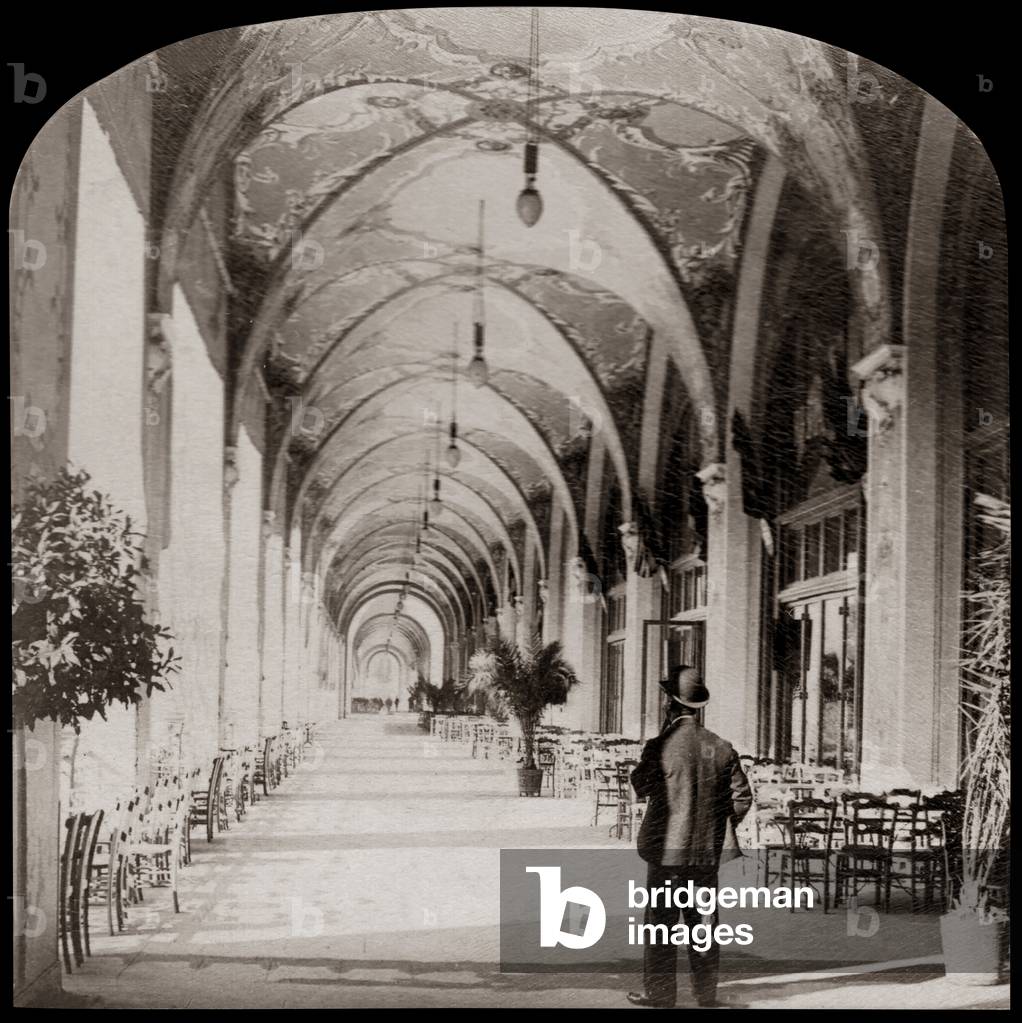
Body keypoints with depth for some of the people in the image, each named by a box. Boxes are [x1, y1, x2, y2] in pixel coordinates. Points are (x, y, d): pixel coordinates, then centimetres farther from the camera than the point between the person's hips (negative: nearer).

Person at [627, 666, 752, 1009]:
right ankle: (706, 993, 18)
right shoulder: (721, 748, -2)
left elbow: (640, 786, 1)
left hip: (668, 848, -4)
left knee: (661, 920, 5)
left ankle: (659, 993, 8)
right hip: (708, 851, 4)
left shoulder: (661, 746, -14)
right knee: (703, 920, 13)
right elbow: (742, 797, 1)